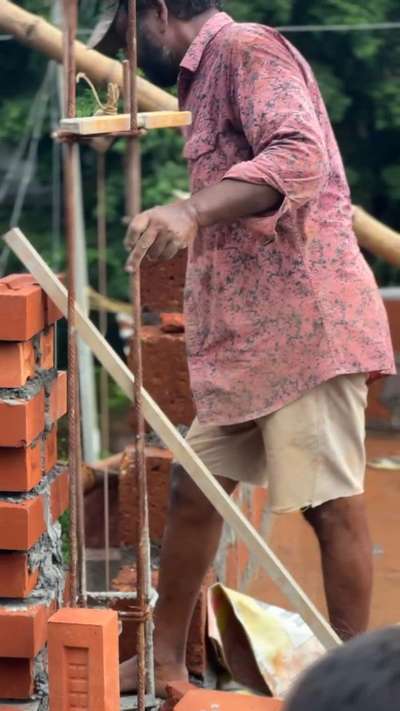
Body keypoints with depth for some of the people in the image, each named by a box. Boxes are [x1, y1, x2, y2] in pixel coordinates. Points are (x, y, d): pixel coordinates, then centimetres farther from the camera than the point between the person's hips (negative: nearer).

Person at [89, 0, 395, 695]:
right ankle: (164, 661, 22)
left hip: (304, 321, -10)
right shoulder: (208, 78, 22)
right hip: (247, 335, 10)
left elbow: (300, 156, -25)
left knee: (331, 505, -5)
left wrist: (191, 210, -37)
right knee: (193, 491, 12)